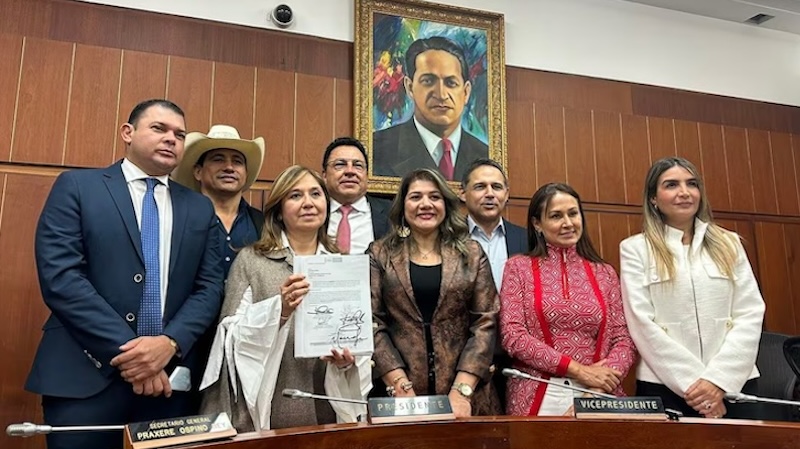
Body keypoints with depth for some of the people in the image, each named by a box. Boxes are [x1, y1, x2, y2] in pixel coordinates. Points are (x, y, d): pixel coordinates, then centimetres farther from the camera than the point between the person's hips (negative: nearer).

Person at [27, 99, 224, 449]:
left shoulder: (200, 208, 11)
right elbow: (59, 275, -9)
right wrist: (121, 349, -14)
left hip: (171, 375, 3)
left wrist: (171, 343, -13)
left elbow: (209, 287, 4)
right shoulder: (77, 186, 2)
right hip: (85, 374, -3)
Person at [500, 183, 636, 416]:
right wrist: (579, 370, -14)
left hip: (598, 396, 3)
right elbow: (513, 335, -9)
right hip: (538, 398, -2)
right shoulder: (519, 267, 0)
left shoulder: (604, 273, 8)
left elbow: (624, 338, 5)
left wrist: (603, 379, -13)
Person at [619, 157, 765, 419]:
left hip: (733, 383, 3)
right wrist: (692, 382, -12)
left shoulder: (728, 243, 10)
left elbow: (750, 314, 2)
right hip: (665, 387, -2)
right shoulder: (635, 248, 1)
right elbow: (642, 323, -6)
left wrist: (719, 379, -9)